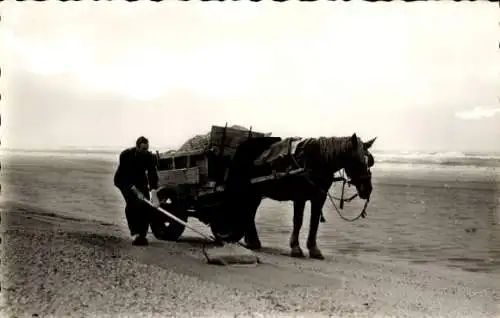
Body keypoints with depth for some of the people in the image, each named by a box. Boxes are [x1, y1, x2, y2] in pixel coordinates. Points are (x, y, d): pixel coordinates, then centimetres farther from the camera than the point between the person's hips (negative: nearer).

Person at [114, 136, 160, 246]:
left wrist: (154, 193, -41)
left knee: (146, 205, -10)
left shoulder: (149, 157, -20)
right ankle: (135, 234, -30)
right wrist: (135, 190, -36)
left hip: (139, 180, 4)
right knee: (132, 202, -25)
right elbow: (125, 175, -28)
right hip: (124, 180, -4)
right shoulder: (125, 155, -28)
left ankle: (142, 234, -3)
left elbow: (152, 174, -28)